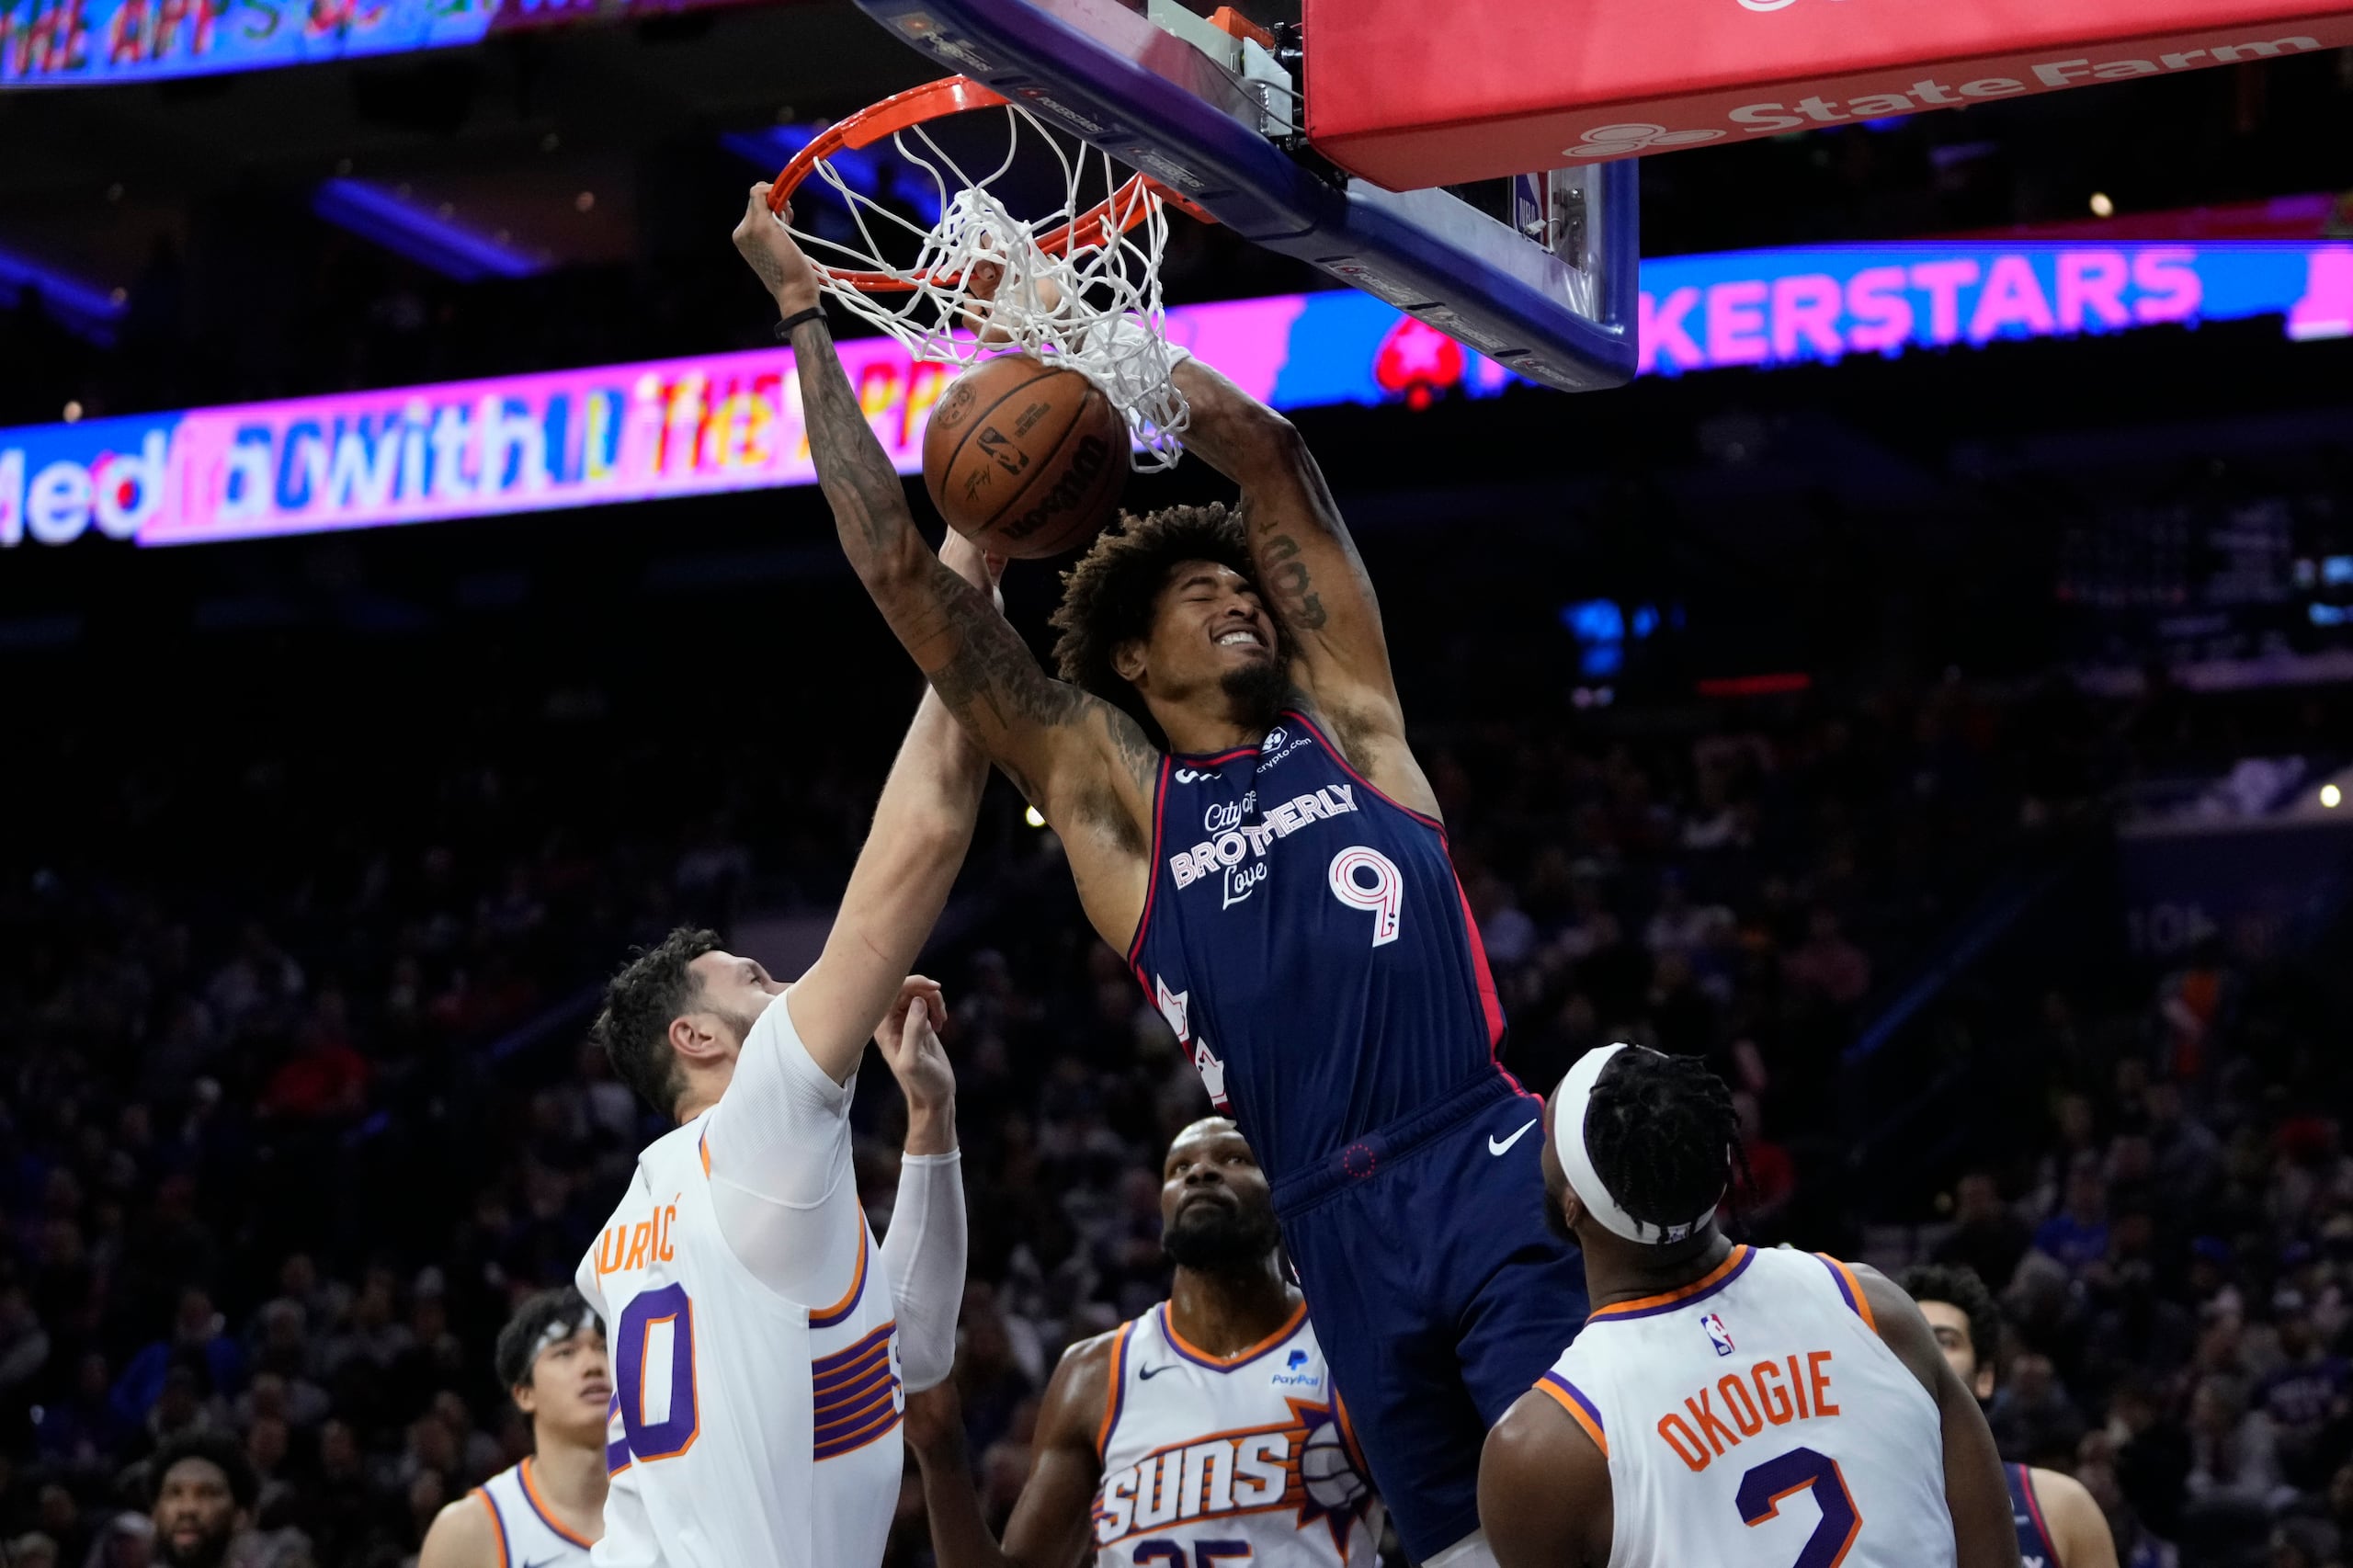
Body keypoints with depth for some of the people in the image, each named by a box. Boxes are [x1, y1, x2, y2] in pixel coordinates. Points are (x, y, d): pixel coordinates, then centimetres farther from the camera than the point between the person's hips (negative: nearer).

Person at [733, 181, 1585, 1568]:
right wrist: (807, 319, 15)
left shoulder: (1346, 722, 16)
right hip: (1343, 1231, 0)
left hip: (1495, 1180, 0)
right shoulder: (1111, 795, 13)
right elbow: (902, 572, 12)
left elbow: (1265, 452, 15)